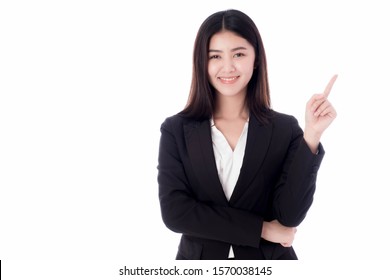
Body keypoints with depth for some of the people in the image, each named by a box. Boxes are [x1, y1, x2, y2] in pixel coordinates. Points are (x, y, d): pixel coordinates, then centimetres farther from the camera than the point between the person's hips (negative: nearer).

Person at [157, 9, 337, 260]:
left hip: (269, 261, 0)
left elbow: (290, 215, -15)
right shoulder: (176, 130, -8)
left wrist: (312, 135, -23)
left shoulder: (285, 129, -8)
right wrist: (261, 228, -14)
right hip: (200, 263, 0)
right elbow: (174, 211, -15)